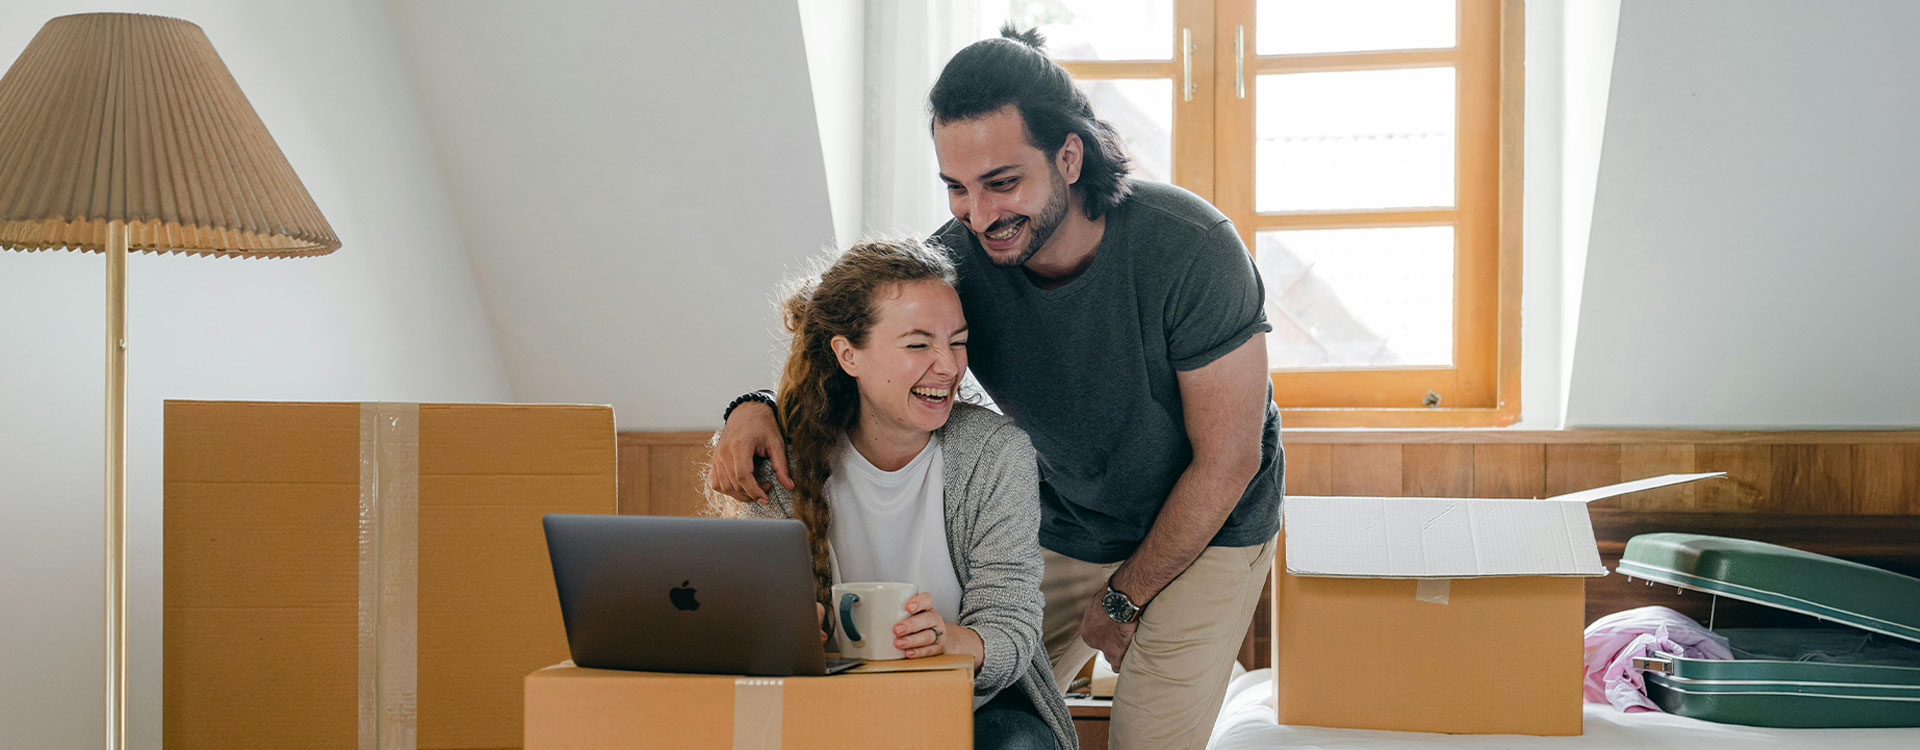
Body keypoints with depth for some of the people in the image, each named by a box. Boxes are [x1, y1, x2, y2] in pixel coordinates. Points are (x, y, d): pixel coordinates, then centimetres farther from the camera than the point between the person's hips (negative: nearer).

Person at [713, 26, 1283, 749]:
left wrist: (1124, 598, -11)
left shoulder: (1190, 249, -29)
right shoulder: (958, 257, -19)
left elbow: (1226, 460, -20)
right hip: (1062, 531, 4)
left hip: (1208, 528, -4)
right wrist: (760, 409, -30)